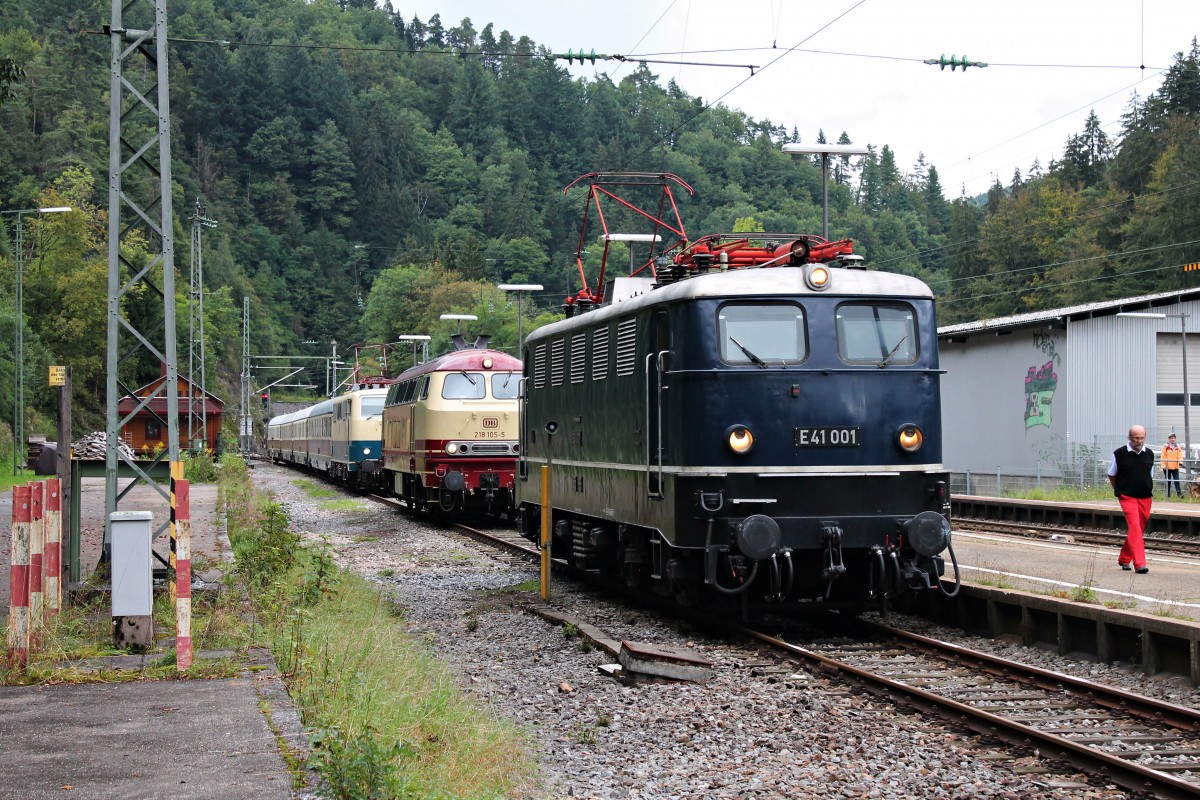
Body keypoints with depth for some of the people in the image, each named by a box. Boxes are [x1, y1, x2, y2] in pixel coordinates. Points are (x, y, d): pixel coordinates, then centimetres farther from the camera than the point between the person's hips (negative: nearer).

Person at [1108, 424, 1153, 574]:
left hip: (1145, 498, 5)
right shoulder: (1119, 454, -5)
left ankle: (1124, 559, 30)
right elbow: (1111, 475, 9)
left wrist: (1149, 490, 14)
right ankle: (1139, 563, -23)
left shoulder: (1149, 454, 6)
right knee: (1135, 528, -17)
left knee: (1137, 529, 12)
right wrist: (1120, 490, 12)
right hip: (1127, 497, -5)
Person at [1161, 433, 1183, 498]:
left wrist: (1180, 460, -16)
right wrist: (1164, 465, -9)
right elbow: (1163, 457, -4)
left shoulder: (1177, 447, 9)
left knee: (1176, 480, -6)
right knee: (1168, 481, 5)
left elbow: (1180, 455, 5)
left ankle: (1179, 493, -12)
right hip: (1167, 467, -2)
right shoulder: (1166, 447, -2)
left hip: (1175, 467, 2)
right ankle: (1168, 494, 12)